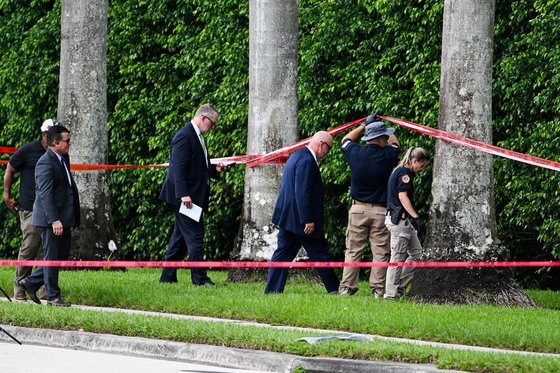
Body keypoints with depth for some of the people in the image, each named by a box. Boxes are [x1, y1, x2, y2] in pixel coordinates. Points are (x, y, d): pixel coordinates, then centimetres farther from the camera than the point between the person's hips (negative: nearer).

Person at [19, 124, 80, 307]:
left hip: (63, 218, 9)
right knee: (52, 257, 0)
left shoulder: (64, 159, 14)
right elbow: (45, 194, -23)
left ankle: (31, 282, 23)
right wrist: (54, 220, -29)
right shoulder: (45, 163, -16)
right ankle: (53, 297, 8)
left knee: (63, 254, 13)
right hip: (51, 218, -9)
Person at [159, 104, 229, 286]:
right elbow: (179, 168, -20)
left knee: (180, 237, 12)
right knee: (194, 236, -9)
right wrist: (183, 194, -26)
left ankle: (168, 277, 16)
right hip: (186, 196, -10)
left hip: (194, 195, 10)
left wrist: (214, 169, 9)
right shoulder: (184, 136, -14)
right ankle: (199, 277, -7)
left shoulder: (196, 136, 18)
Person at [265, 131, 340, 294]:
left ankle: (272, 290, 4)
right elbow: (303, 192, -23)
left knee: (283, 254, 7)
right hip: (299, 219, -10)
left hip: (287, 218, 10)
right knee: (320, 254, 2)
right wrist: (308, 220, -22)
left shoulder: (297, 156, 16)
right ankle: (334, 289, 11)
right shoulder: (306, 160, -18)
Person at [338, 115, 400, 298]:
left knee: (353, 251, 7)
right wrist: (383, 129, 27)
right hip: (380, 212, -2)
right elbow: (395, 144, 16)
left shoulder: (355, 153, -4)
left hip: (357, 209, 2)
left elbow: (346, 140, 21)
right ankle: (378, 288, 1)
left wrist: (364, 125, 27)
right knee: (381, 252, 3)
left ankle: (346, 287, 5)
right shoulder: (386, 156, -9)